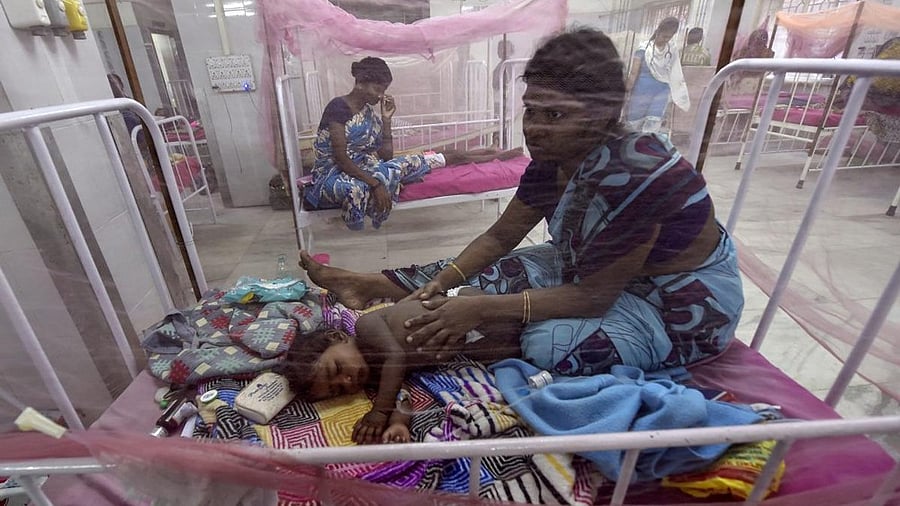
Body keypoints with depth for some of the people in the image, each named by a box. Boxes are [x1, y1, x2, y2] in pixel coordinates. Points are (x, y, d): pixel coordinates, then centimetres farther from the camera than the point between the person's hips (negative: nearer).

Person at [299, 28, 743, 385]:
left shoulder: (633, 175, -32)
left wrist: (480, 310, -33)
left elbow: (594, 296, -29)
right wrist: (441, 282, -19)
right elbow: (500, 237, -5)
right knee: (482, 274, -7)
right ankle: (369, 284, -1)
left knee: (548, 345, -30)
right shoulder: (555, 156, -9)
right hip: (596, 267, 6)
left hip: (688, 302, -6)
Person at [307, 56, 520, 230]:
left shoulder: (369, 112, 8)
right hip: (334, 174, -6)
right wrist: (375, 183, -28)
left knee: (413, 162, -6)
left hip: (362, 168, 6)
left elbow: (386, 155, 3)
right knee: (355, 188, -46)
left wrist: (386, 119, -4)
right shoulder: (339, 107, -14)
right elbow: (341, 158, -22)